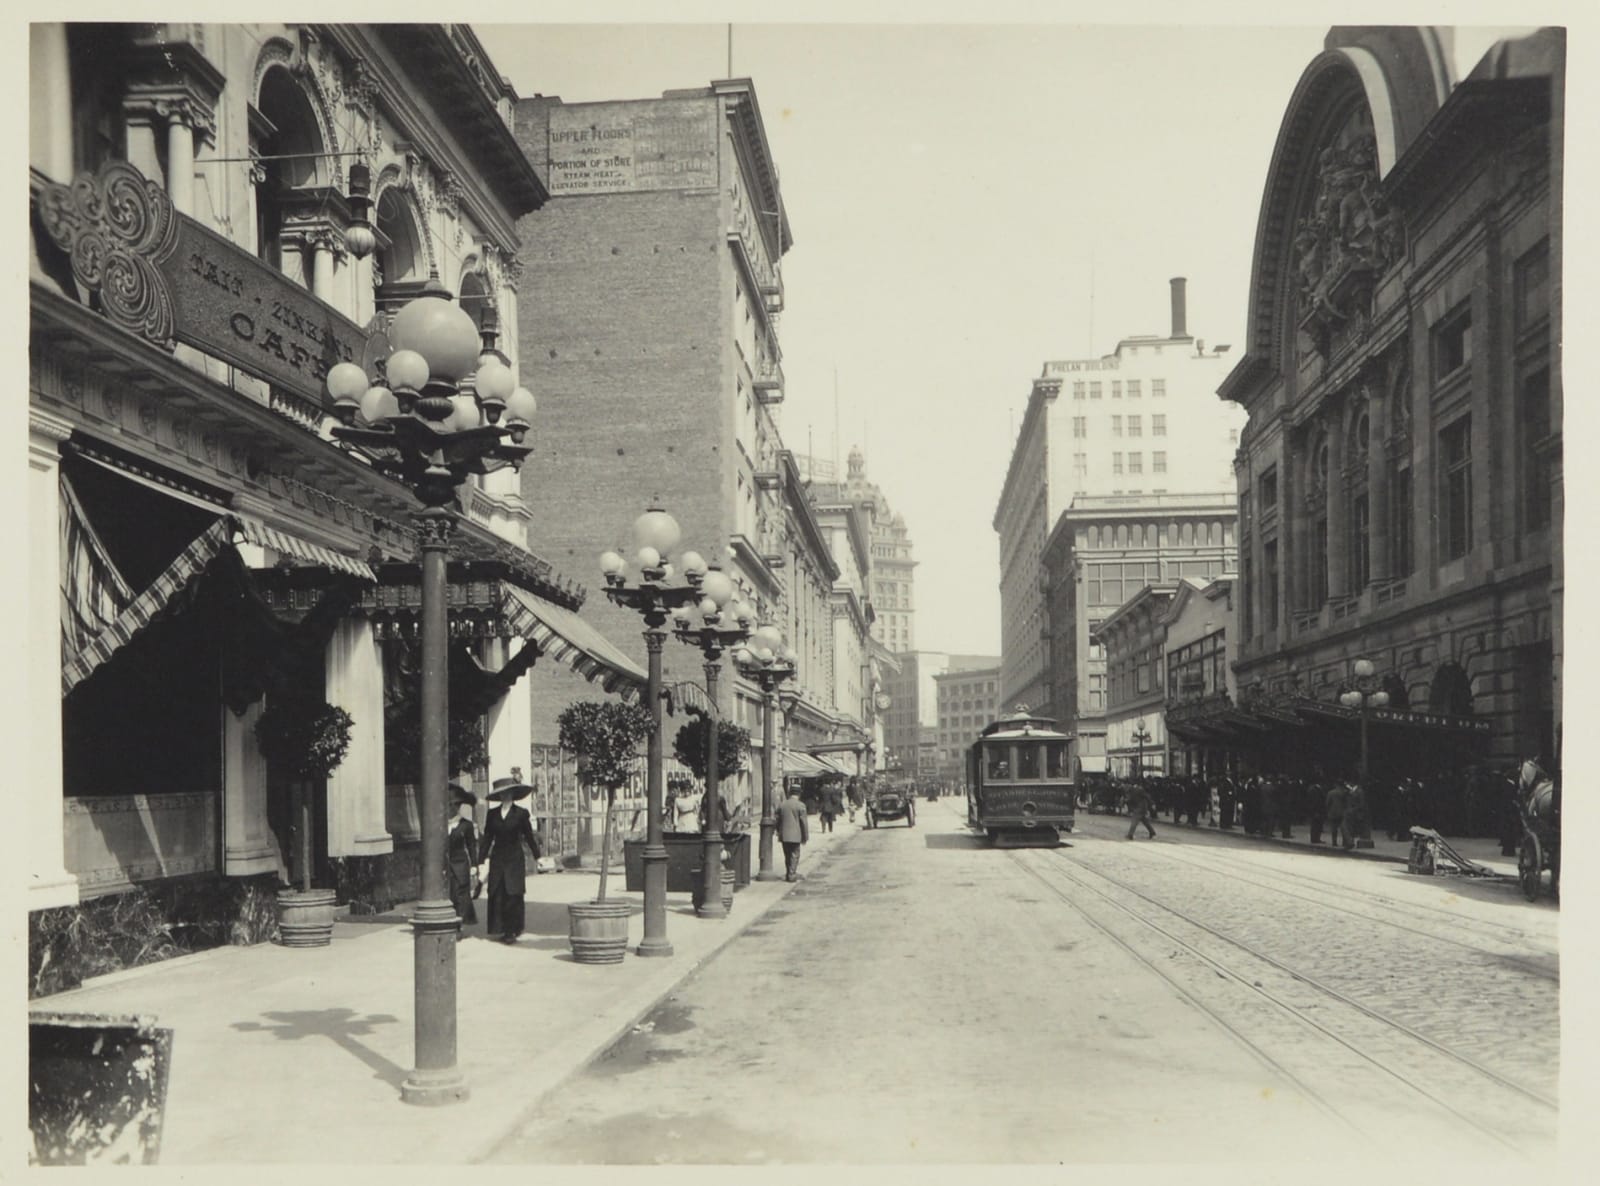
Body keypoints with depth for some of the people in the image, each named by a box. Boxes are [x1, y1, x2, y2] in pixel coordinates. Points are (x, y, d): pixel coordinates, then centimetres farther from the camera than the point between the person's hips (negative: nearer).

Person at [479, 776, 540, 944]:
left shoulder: (521, 814, 0)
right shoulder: (492, 814, 7)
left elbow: (529, 836, 5)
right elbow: (487, 838, 9)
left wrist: (538, 857, 6)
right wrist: (482, 860, 5)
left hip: (514, 859, -2)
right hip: (497, 859, 3)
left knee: (513, 896, -5)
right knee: (497, 896, -2)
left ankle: (512, 931, 1)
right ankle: (500, 930, 6)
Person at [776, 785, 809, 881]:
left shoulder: (781, 805, 5)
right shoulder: (800, 806, -9)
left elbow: (778, 820, 11)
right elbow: (803, 822, -8)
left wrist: (779, 833, 21)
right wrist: (805, 836, 0)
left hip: (784, 836, 5)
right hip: (795, 835, -4)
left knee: (787, 855, 15)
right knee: (794, 855, 4)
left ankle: (788, 874, 22)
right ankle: (791, 875, 1)